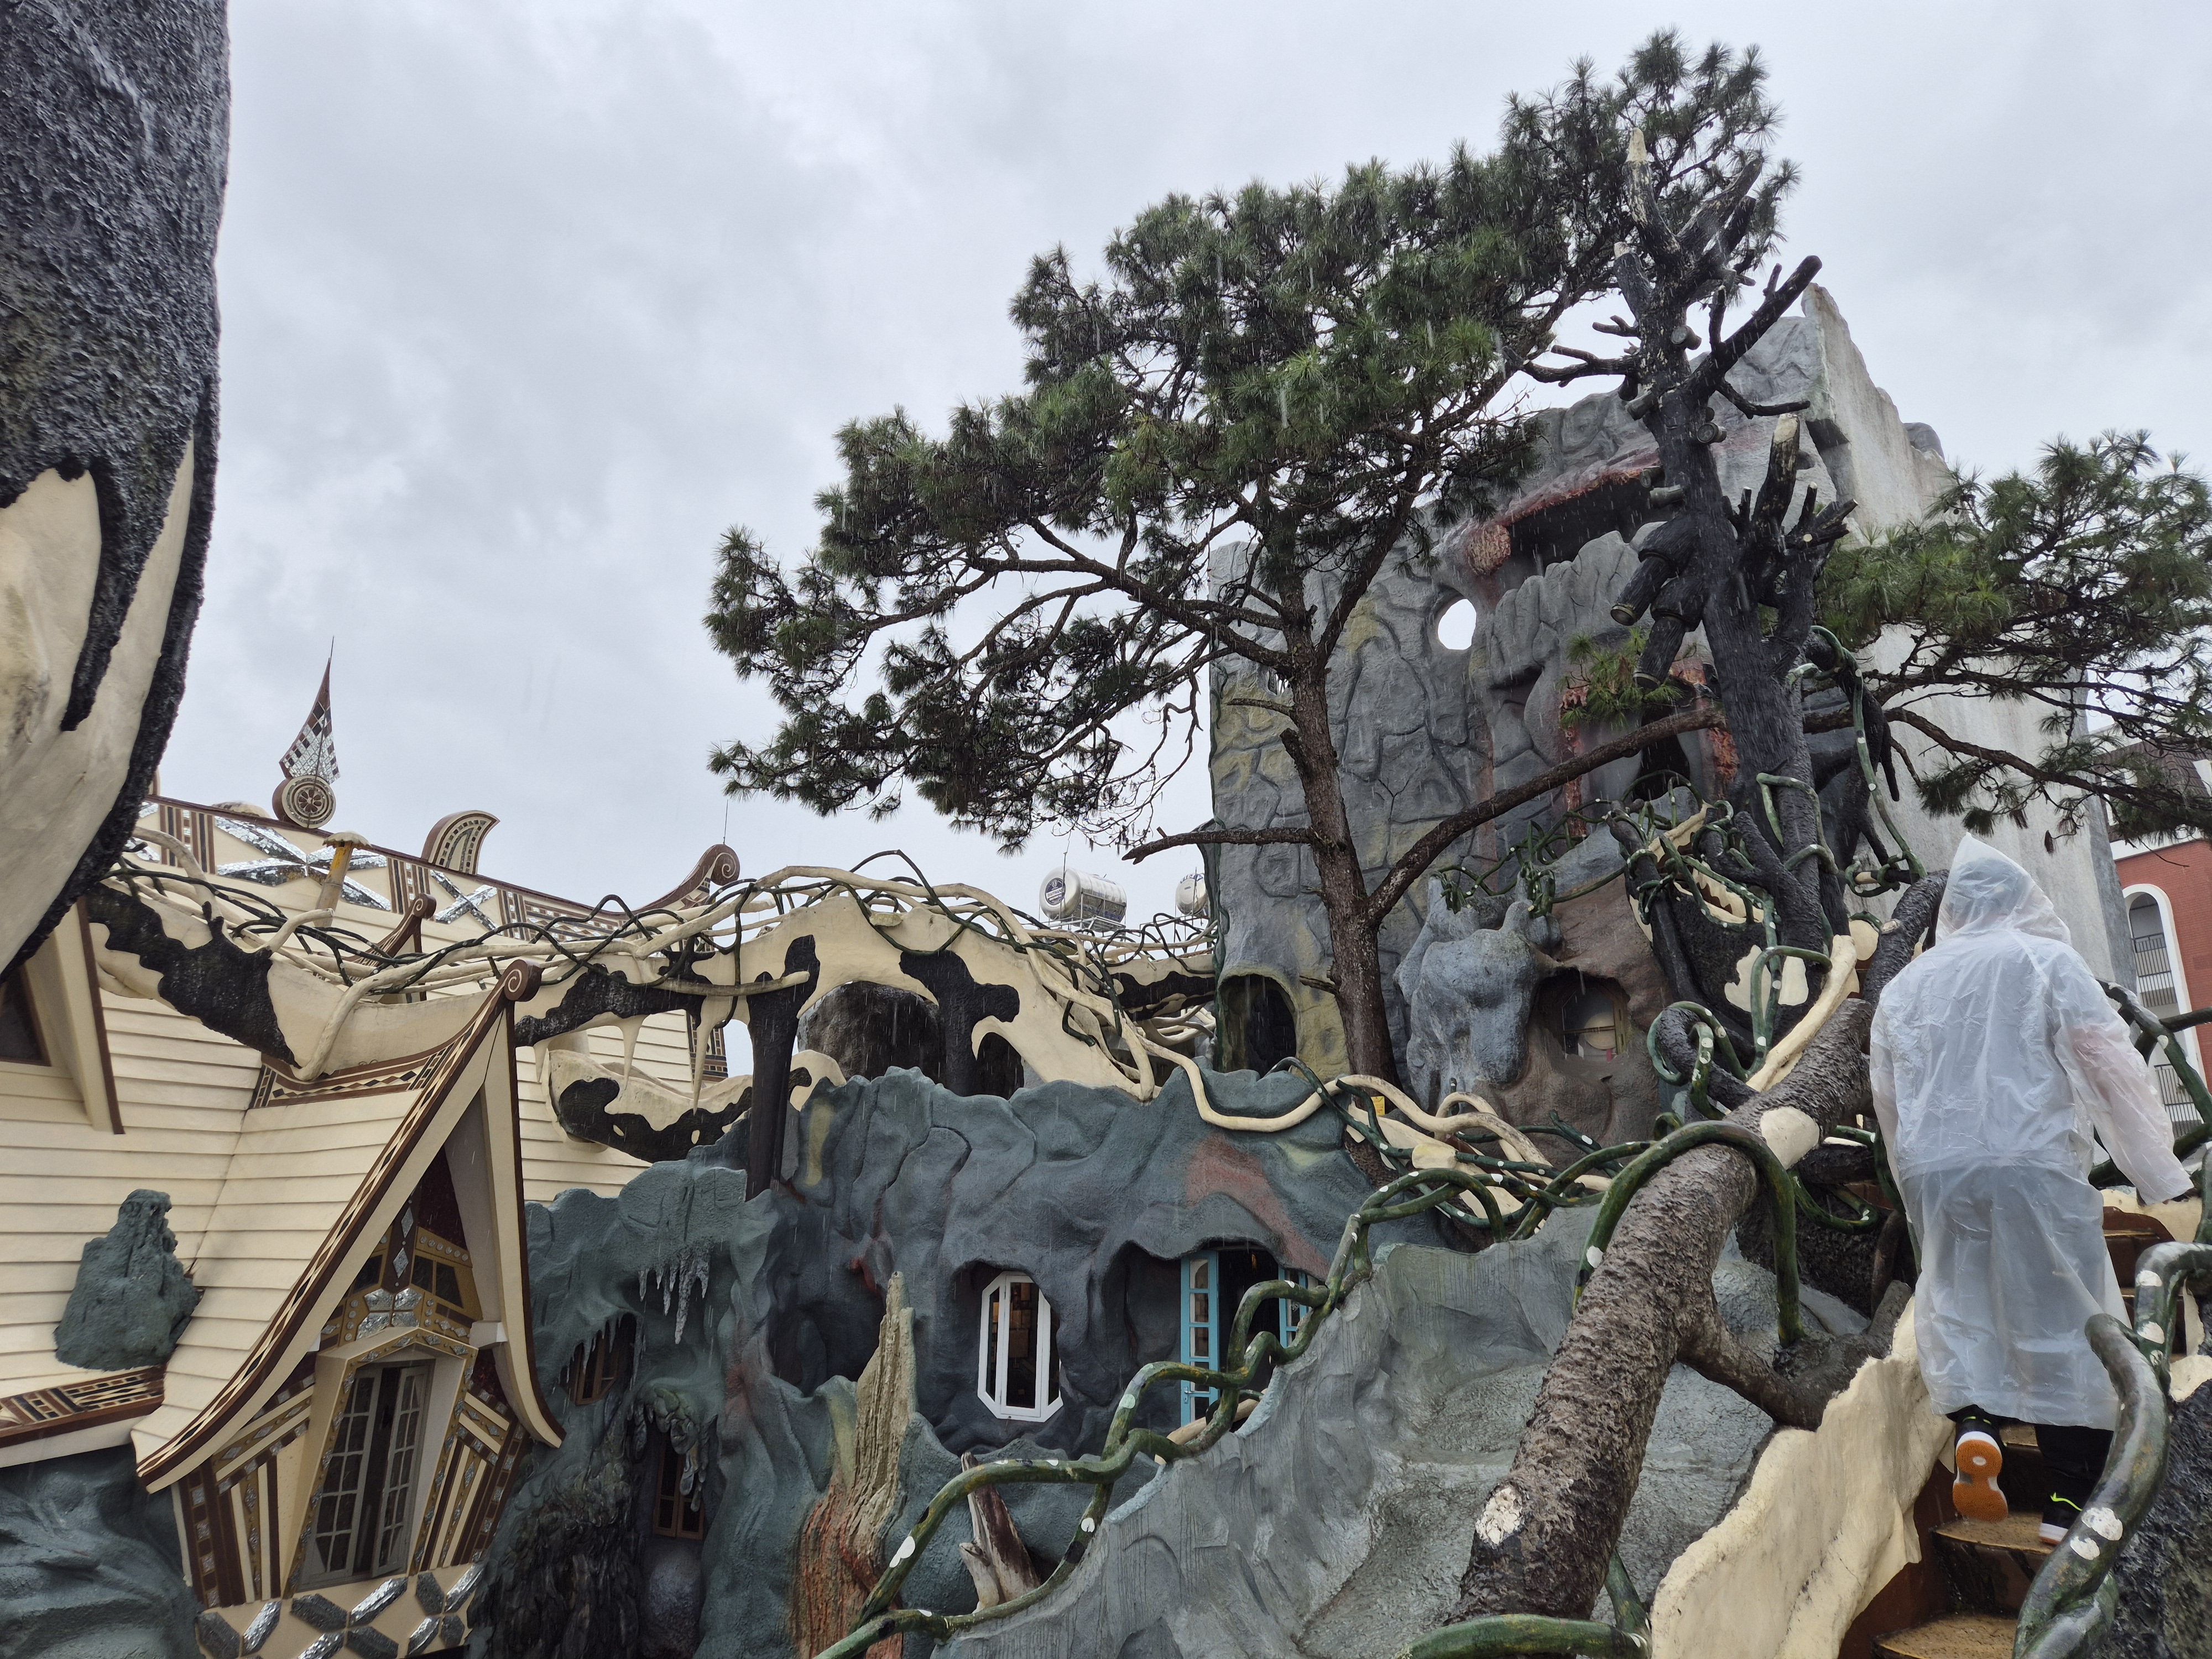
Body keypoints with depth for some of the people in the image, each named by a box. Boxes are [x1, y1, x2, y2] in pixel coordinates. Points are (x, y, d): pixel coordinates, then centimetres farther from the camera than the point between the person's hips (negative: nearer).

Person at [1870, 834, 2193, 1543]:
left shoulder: (1907, 983, 13)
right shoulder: (2049, 960, 3)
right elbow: (2109, 1065, -3)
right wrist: (2161, 1171, 3)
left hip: (1935, 1172, 3)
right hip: (2032, 1164, -2)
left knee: (1960, 1310, 11)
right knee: (2064, 1323, 5)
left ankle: (1973, 1423, -14)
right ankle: (2070, 1499, 8)